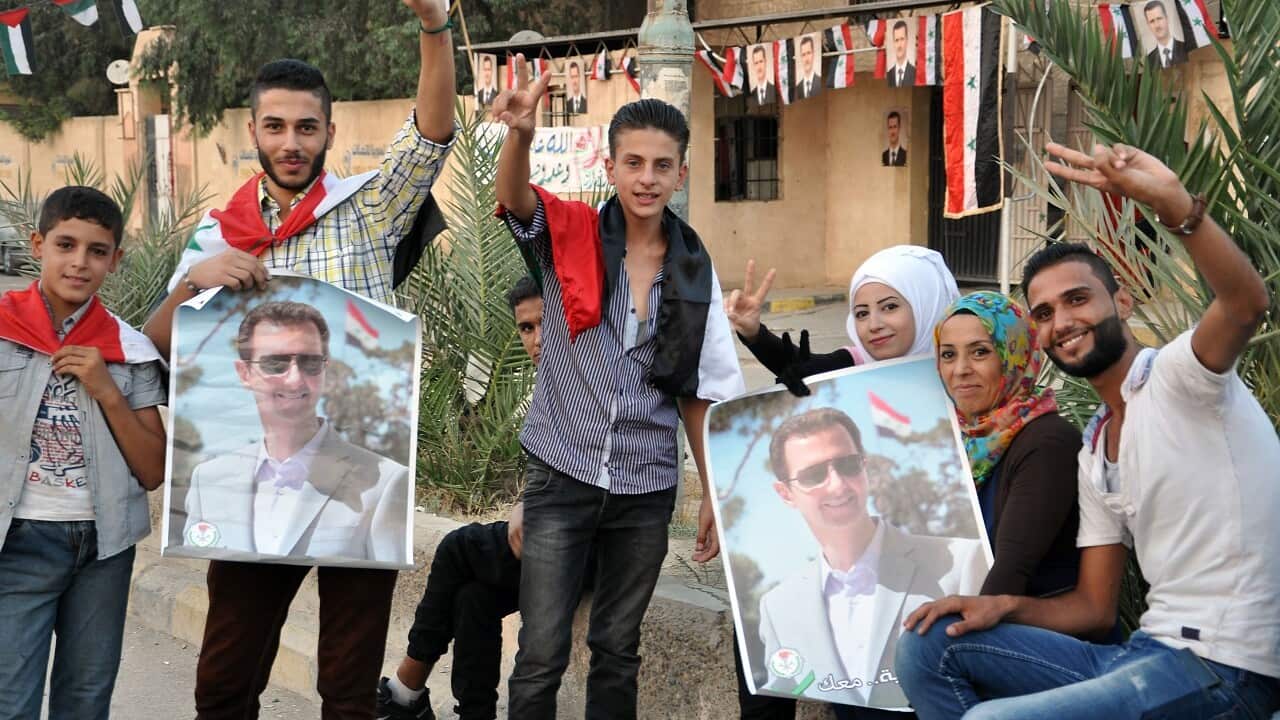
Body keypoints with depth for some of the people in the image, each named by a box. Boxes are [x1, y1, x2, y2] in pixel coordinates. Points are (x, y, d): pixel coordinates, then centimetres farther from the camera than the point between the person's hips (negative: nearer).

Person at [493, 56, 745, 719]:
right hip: (562, 477, -3)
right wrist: (521, 134, -48)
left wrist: (716, 493, 8)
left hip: (647, 489, 3)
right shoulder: (569, 232, -4)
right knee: (541, 654, -4)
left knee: (618, 651, 13)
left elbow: (703, 392, 9)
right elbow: (514, 198, -27)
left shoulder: (694, 269, 3)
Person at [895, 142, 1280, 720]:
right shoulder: (1094, 452, 18)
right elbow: (1095, 608, 18)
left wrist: (1174, 203, -45)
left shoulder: (1176, 374, -7)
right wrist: (1000, 606, 0)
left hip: (1222, 668, -9)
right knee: (928, 646, 5)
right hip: (1147, 651, 9)